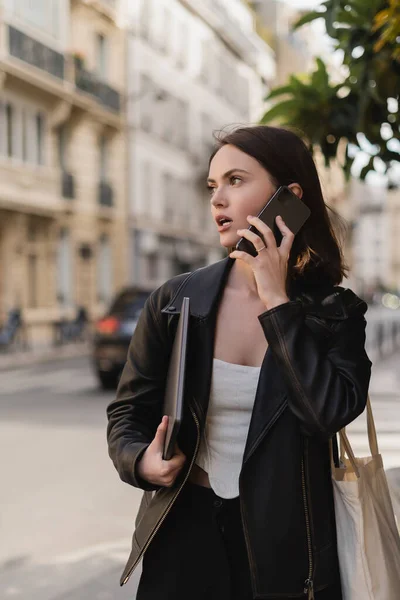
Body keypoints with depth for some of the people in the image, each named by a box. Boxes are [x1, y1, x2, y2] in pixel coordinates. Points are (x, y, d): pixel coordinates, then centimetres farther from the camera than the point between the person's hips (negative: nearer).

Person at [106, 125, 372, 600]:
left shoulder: (335, 312, -5)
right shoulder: (175, 302, -4)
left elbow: (332, 411, -21)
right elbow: (127, 412, 3)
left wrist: (277, 303, -19)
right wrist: (141, 461, -18)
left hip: (287, 542, 0)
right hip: (187, 531, 1)